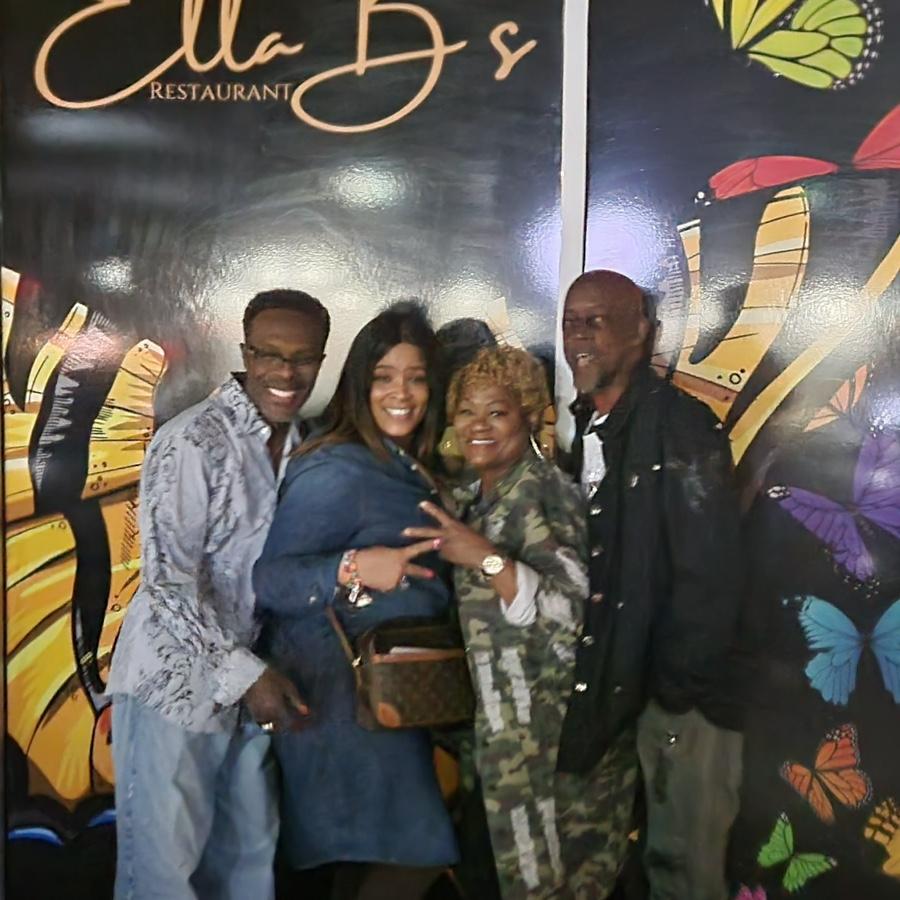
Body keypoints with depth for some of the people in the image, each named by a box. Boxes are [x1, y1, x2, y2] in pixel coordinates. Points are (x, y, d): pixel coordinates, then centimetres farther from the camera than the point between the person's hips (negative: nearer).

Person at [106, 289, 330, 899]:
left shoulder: (302, 444, 5)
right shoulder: (192, 443, -17)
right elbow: (167, 579, -20)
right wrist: (244, 673, -25)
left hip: (248, 680, 6)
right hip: (175, 680, -6)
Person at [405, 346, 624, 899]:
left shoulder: (541, 490, -15)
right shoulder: (476, 497, 10)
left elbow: (569, 611, -24)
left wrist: (486, 558, -30)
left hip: (541, 717, -8)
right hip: (501, 716, 8)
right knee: (519, 856, 16)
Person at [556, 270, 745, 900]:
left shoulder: (681, 426, -12)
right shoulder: (578, 430, 10)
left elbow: (710, 574, -17)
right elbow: (581, 566, 11)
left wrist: (676, 686, -15)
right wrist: (603, 694, 7)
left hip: (683, 694, -6)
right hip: (618, 691, 6)